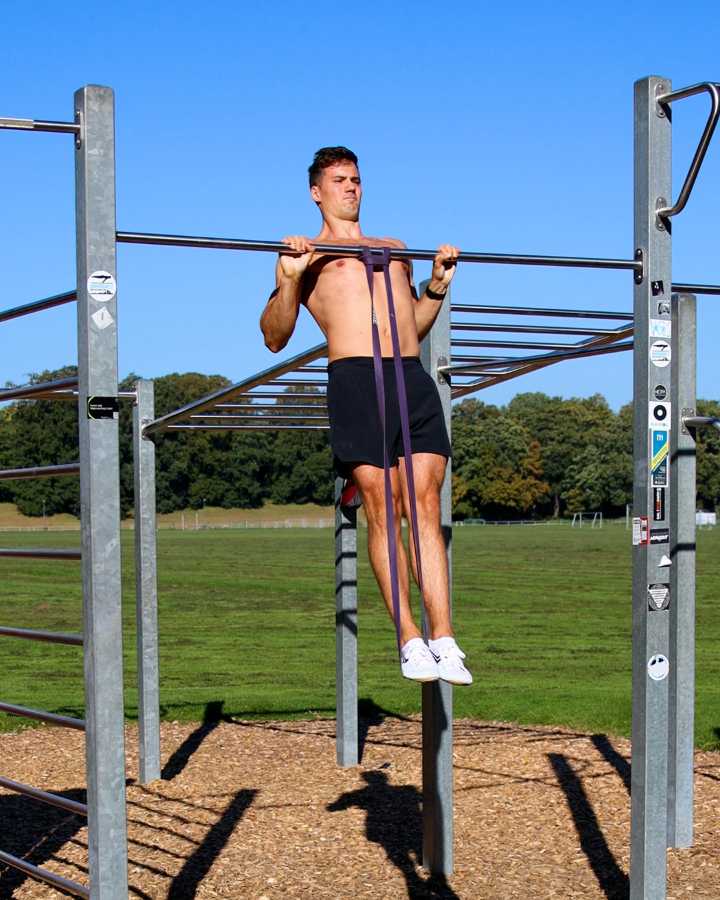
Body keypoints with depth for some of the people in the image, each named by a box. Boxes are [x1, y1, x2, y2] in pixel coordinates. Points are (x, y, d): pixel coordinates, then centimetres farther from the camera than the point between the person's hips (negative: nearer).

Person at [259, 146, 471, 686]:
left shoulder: (395, 249, 30)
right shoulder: (307, 254, 16)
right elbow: (275, 338, 7)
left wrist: (439, 285, 19)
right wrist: (290, 278, -6)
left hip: (414, 379, 4)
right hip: (356, 378, -4)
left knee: (425, 504, -4)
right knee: (382, 508, -7)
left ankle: (443, 638, -6)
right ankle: (410, 640, -3)